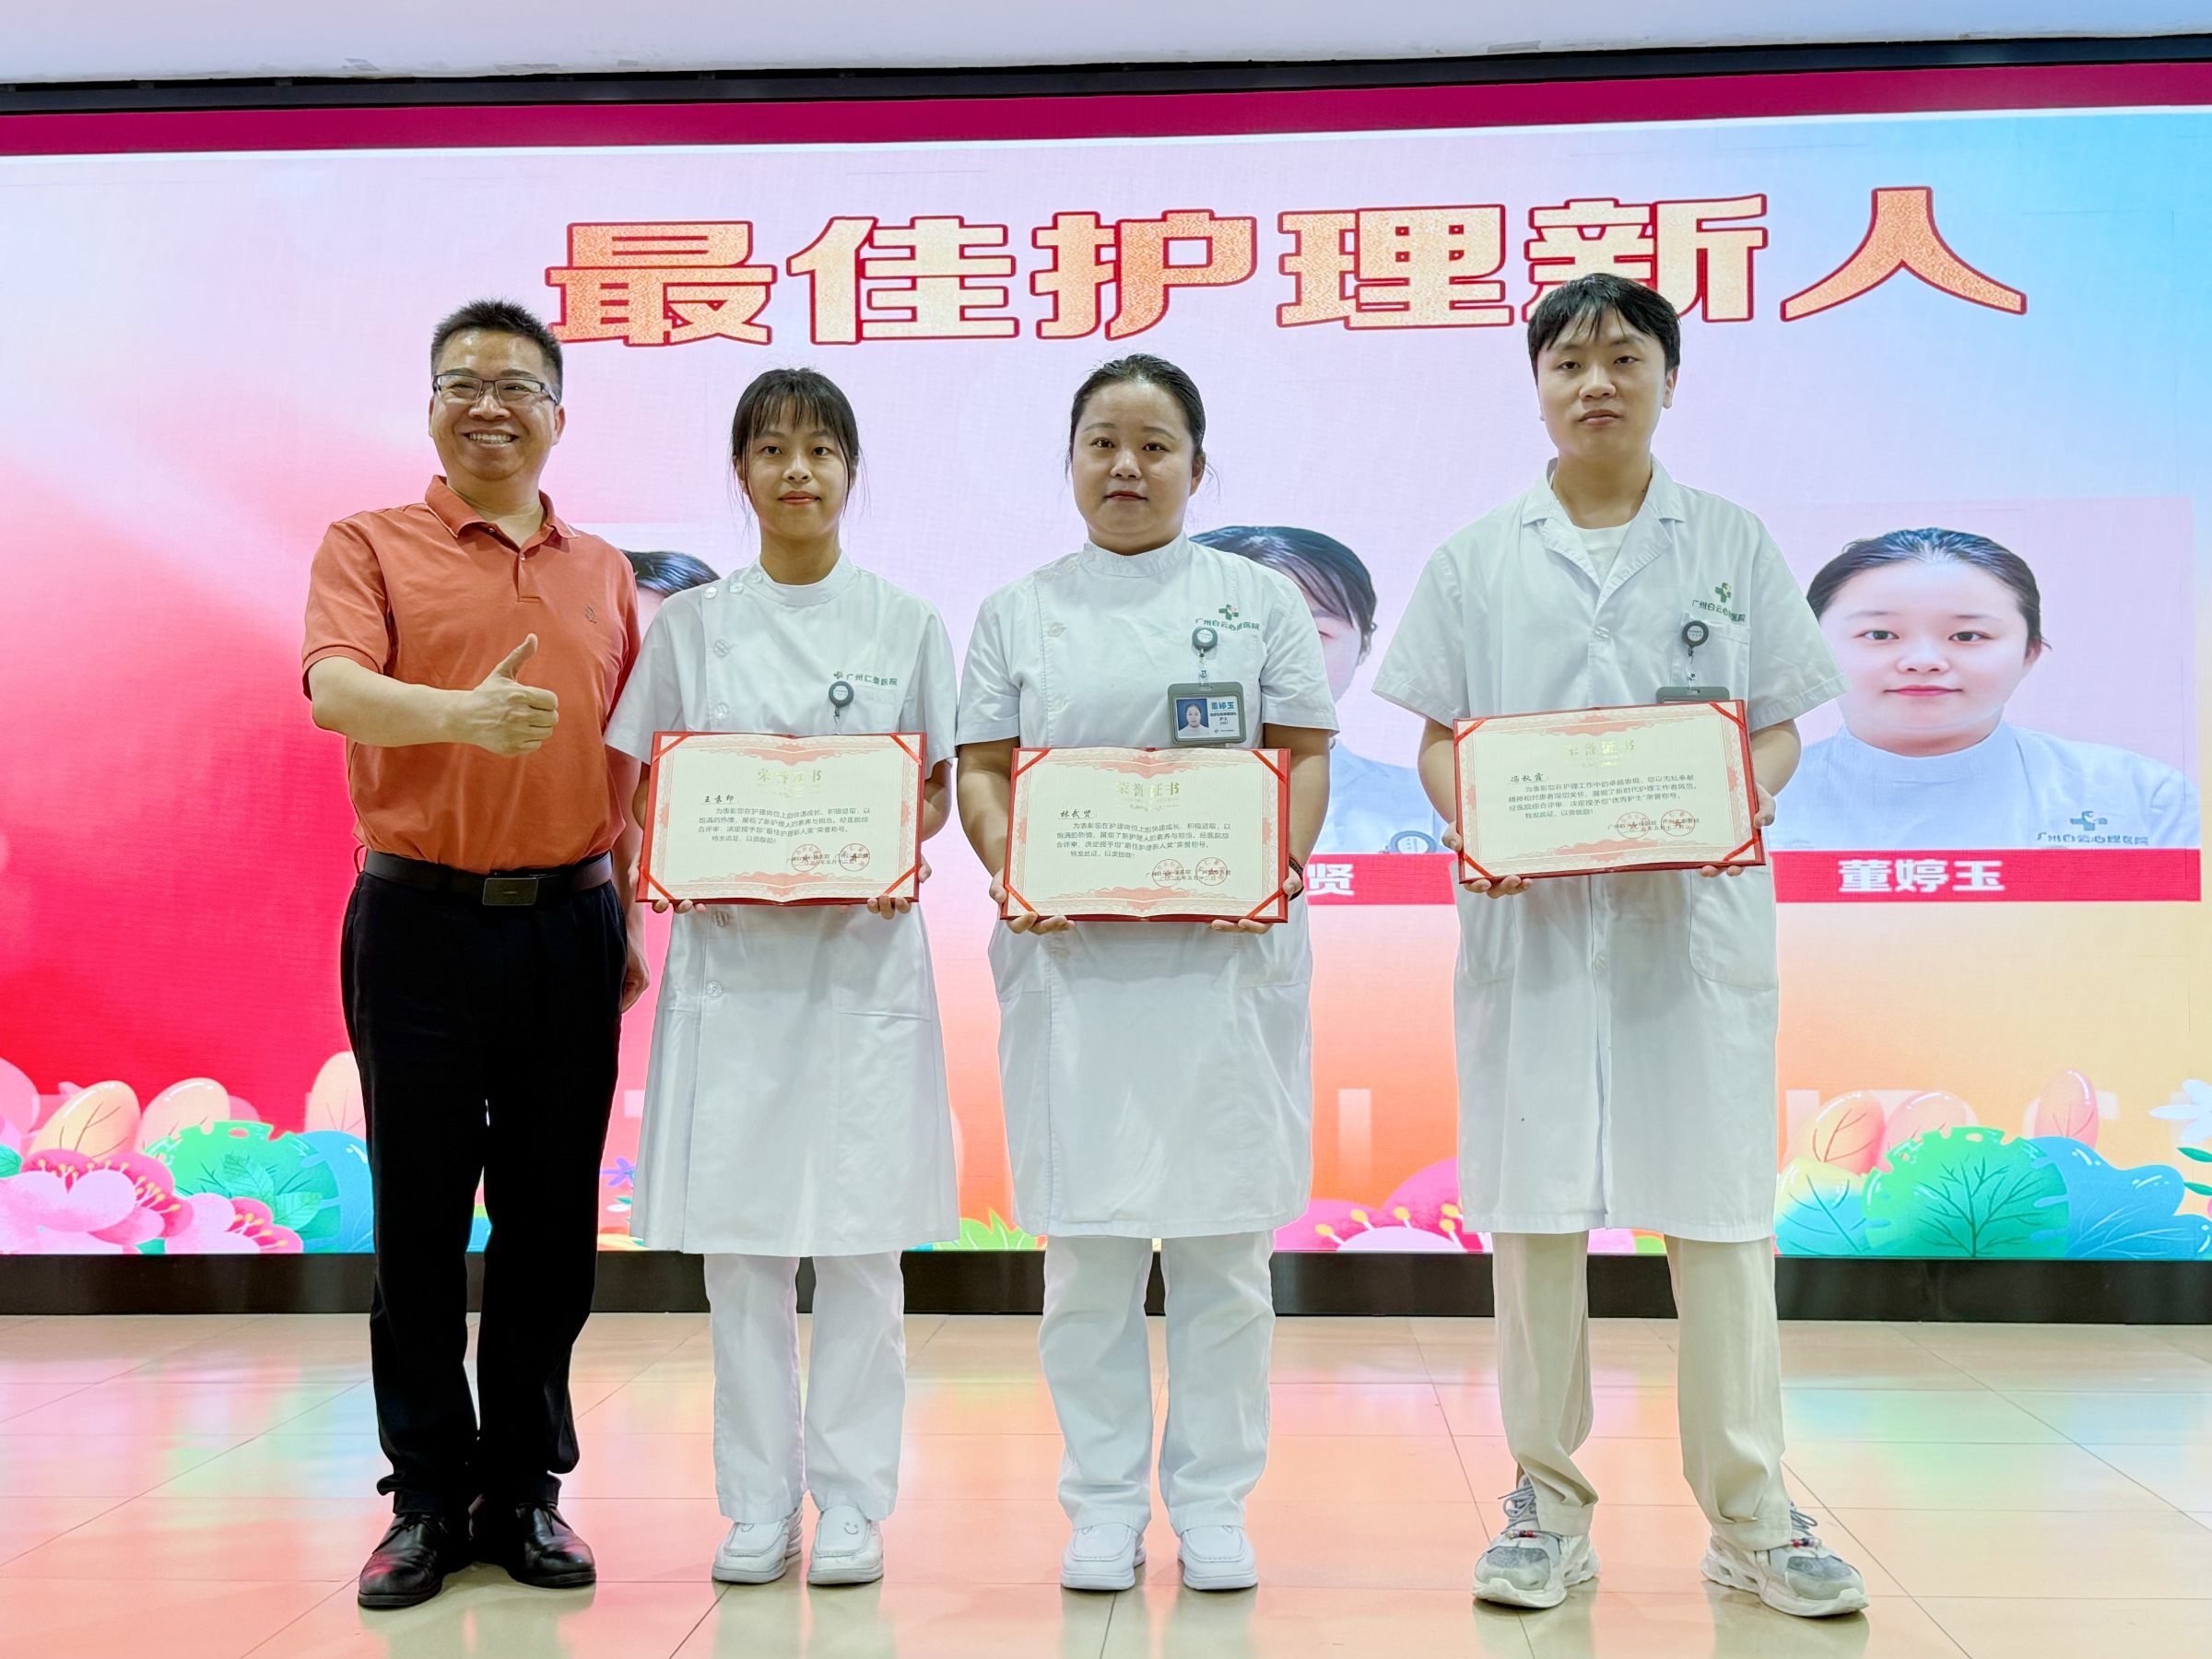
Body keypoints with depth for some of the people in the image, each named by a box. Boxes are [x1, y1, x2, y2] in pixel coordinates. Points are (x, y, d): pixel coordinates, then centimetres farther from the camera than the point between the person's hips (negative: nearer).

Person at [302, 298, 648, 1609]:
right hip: (420, 922, -2)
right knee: (420, 1221, 4)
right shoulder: (371, 547, 4)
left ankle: (527, 1489, 20)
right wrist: (461, 712, -34)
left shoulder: (604, 575, 14)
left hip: (569, 924, 3)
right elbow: (336, 688, -15)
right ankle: (428, 1499, 16)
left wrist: (633, 922, 10)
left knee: (552, 1221, 7)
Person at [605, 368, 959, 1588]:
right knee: (739, 1236, 3)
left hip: (866, 950, -1)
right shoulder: (692, 626, 9)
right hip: (731, 950, 1)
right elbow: (643, 790, 9)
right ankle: (758, 1503, 16)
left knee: (860, 1234, 0)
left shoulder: (906, 623, 7)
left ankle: (850, 1502, 13)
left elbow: (939, 786, 7)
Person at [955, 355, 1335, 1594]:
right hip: (1073, 957, 1)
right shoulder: (1019, 612, 12)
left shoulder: (1261, 600, 10)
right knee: (1086, 1241, 3)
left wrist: (1275, 865, -13)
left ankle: (1212, 1497, 17)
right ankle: (1104, 1501, 17)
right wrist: (1013, 872, -11)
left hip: (1228, 955, 0)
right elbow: (984, 771, 8)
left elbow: (1307, 759, 5)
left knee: (1225, 1236, 3)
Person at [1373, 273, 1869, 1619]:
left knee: (1720, 1208, 2)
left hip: (1697, 915, 0)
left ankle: (1753, 1517, 14)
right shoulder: (1479, 560, 8)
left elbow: (1780, 726, 9)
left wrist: (1743, 802, -12)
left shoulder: (1734, 545, 8)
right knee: (1533, 1210, 4)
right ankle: (1550, 1506, 17)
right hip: (1531, 916, 1)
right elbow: (1441, 736, 8)